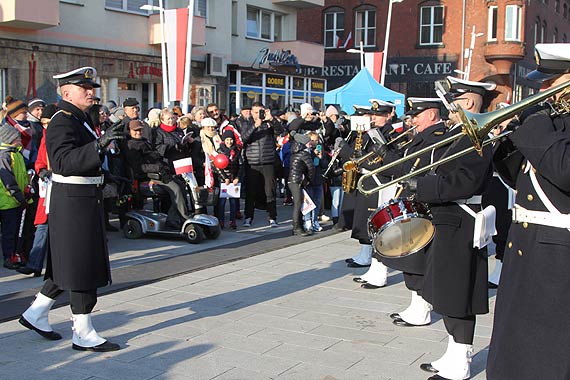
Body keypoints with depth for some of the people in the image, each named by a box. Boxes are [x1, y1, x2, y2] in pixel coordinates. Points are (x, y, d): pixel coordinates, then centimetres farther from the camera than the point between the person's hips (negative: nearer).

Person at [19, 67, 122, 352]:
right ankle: (83, 334, 6)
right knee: (81, 267, -3)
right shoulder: (62, 122, -16)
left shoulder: (82, 119, 15)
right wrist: (99, 145, -41)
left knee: (68, 265, 17)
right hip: (73, 202, -10)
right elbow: (64, 162, -31)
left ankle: (36, 314, 31)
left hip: (87, 201, 10)